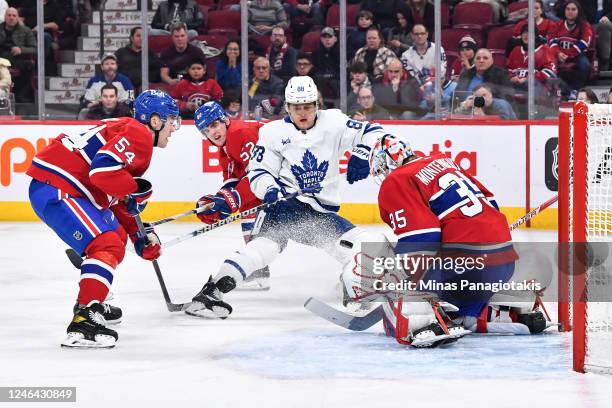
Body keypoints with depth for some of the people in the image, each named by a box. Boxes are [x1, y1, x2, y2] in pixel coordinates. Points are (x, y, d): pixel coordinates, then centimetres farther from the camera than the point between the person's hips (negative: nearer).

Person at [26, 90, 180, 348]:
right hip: (54, 188, -11)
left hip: (68, 189, 11)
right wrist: (136, 189, -11)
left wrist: (138, 234, 19)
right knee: (108, 246, -20)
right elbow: (103, 169, -26)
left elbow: (118, 199, 26)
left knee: (117, 235, 28)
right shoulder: (138, 134, -11)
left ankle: (89, 303, 38)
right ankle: (83, 322, -28)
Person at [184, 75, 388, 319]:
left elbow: (372, 132, 3)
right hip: (286, 202, -4)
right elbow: (258, 171, 0)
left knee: (361, 245, -9)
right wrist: (269, 191, -21)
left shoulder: (333, 123, 4)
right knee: (268, 242, -31)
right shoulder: (273, 132, 0)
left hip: (322, 211, 4)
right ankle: (211, 292, -36)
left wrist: (362, 155, -16)